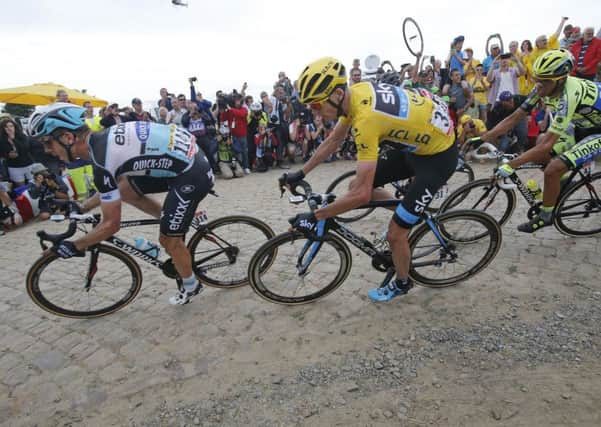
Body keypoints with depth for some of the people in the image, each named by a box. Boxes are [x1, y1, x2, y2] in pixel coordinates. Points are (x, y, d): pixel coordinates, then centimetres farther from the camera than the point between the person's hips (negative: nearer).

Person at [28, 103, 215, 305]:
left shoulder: (102, 162, -18)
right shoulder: (105, 138, 8)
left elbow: (111, 224, -11)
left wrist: (74, 246, 3)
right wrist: (83, 207, 32)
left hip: (193, 174, -9)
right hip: (185, 160, 9)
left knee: (168, 240, 4)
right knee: (125, 189, 10)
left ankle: (190, 286, 28)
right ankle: (174, 222, 20)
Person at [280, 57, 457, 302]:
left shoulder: (365, 118, -35)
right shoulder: (354, 93, -9)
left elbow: (362, 195, -35)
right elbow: (333, 141, 6)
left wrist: (314, 217, -27)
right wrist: (300, 174, 7)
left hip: (438, 155, -8)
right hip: (416, 141, 8)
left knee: (395, 234, -3)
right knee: (355, 186, 7)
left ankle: (402, 284, 26)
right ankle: (407, 212, 28)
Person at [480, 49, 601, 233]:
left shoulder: (569, 95, -36)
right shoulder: (544, 88, -15)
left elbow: (547, 145, -40)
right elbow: (514, 117, -12)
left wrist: (510, 165, -43)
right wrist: (481, 139, -19)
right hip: (582, 126, 8)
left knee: (552, 170, -22)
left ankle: (545, 216, -1)